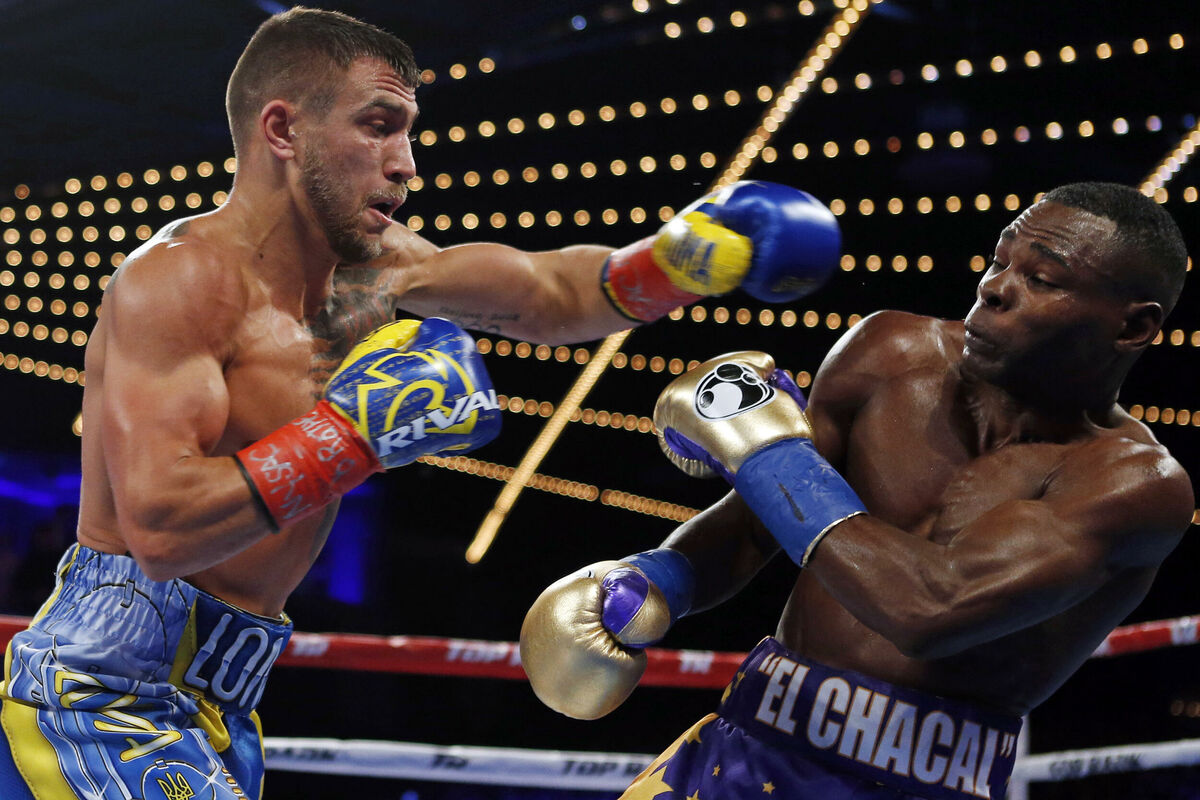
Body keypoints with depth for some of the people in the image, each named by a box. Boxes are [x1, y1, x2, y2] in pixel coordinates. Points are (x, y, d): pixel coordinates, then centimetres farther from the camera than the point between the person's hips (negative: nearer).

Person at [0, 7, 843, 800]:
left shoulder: (371, 266, 8)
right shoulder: (181, 278, -18)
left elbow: (550, 296, 21)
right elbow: (161, 527, -28)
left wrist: (681, 253, 4)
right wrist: (354, 432, -25)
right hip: (107, 694, -9)